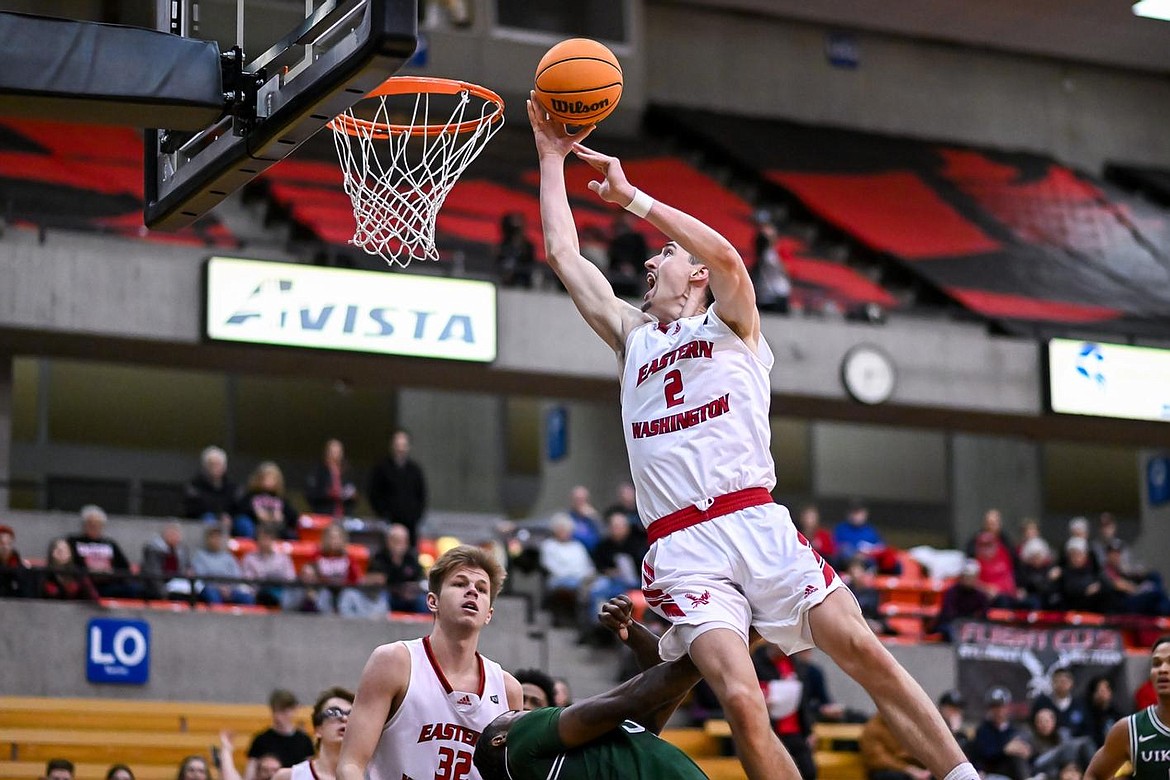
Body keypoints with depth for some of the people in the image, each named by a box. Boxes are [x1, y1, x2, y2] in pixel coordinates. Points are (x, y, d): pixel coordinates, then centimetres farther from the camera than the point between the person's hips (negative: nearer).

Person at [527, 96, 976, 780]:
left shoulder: (730, 324, 16)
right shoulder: (633, 337, 28)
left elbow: (727, 257, -6)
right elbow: (564, 254, 26)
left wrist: (632, 197, -4)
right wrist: (552, 158, 27)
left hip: (756, 524, -2)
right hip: (682, 548, 2)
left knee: (868, 655, -13)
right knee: (742, 701, -19)